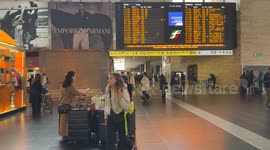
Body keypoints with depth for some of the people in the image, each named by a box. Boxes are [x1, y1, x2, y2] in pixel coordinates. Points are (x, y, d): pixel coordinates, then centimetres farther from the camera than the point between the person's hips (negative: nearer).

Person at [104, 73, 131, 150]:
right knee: (110, 140, 10)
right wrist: (106, 117, 14)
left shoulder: (123, 90, -15)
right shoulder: (108, 89, -1)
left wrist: (120, 98, -33)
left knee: (123, 139, 11)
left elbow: (127, 107, -20)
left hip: (121, 118, -4)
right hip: (111, 118, 4)